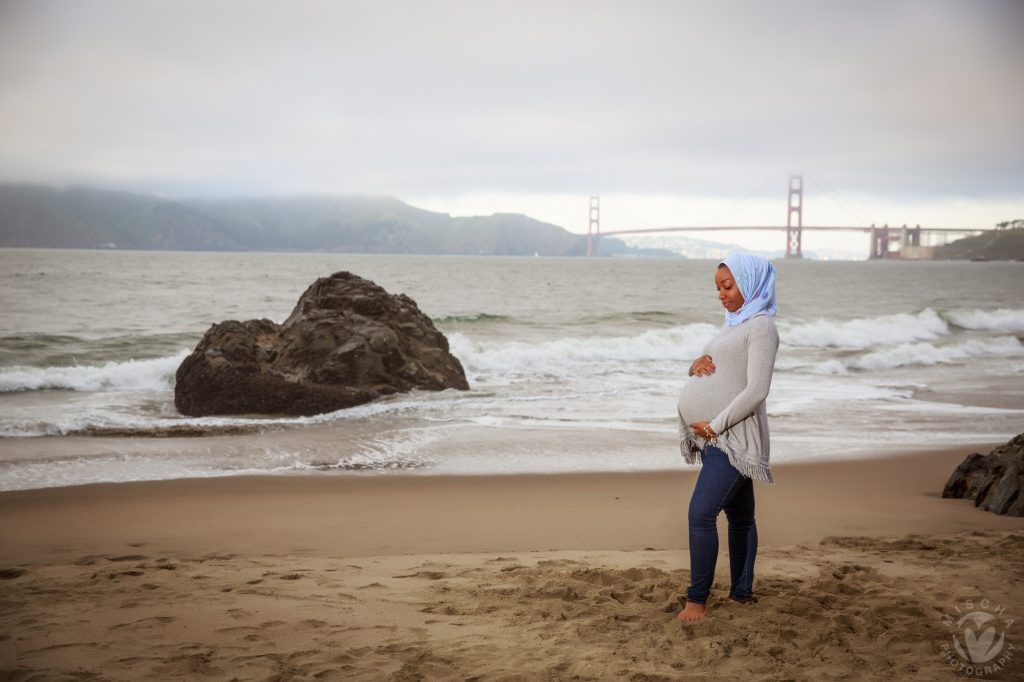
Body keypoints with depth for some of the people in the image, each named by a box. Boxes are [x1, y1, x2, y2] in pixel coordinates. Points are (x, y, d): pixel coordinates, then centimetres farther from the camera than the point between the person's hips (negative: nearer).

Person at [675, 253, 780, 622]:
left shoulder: (761, 326, -9)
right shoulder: (733, 325, 19)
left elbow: (756, 390, -17)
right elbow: (709, 378, 24)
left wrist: (715, 425, -17)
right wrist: (697, 365, 0)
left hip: (735, 436, -9)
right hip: (716, 437, 9)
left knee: (701, 513, -16)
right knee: (739, 515, 14)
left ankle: (697, 599, -11)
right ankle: (742, 592, 20)